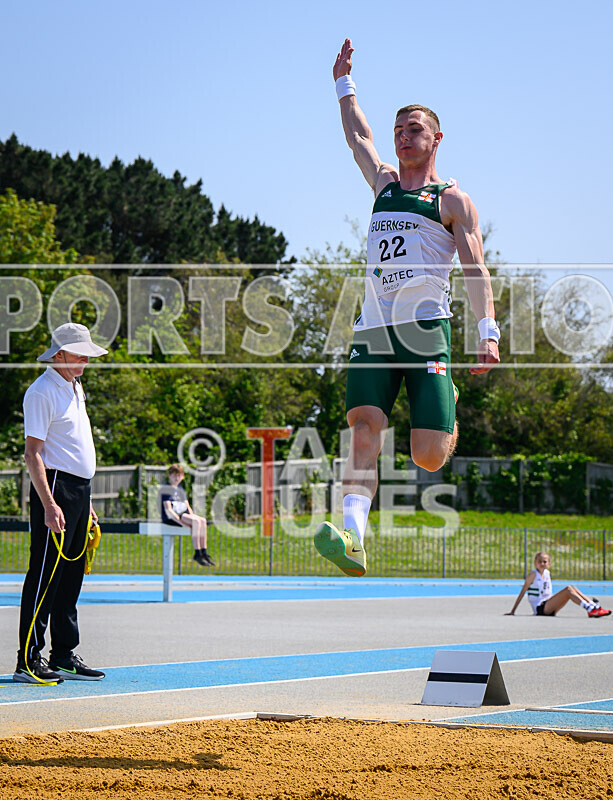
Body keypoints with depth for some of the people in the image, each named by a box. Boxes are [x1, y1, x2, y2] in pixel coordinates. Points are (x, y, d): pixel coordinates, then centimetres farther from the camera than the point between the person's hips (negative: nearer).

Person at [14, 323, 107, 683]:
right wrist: (49, 504, -22)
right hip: (55, 488, -9)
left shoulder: (76, 389, 18)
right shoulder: (42, 392, -10)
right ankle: (29, 660, -7)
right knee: (45, 576, -9)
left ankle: (64, 657, 15)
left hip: (79, 490, 9)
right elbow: (34, 453, -15)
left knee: (71, 577, 10)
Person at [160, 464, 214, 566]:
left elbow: (188, 507, 21)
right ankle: (197, 554, -30)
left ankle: (204, 552, -19)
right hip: (171, 518, -8)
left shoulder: (181, 489, 22)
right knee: (196, 521, -28)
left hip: (183, 514, 8)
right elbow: (168, 510, -14)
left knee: (202, 520, -16)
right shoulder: (167, 489, -4)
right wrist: (180, 521, -23)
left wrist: (193, 517, 1)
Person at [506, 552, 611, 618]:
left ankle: (594, 606, -16)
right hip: (540, 609, -7)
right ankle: (590, 609, -33)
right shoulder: (534, 574, -6)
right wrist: (512, 612, -9)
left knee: (573, 588, -4)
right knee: (568, 589, -20)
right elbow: (522, 592, -7)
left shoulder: (547, 573, 15)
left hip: (549, 607, 7)